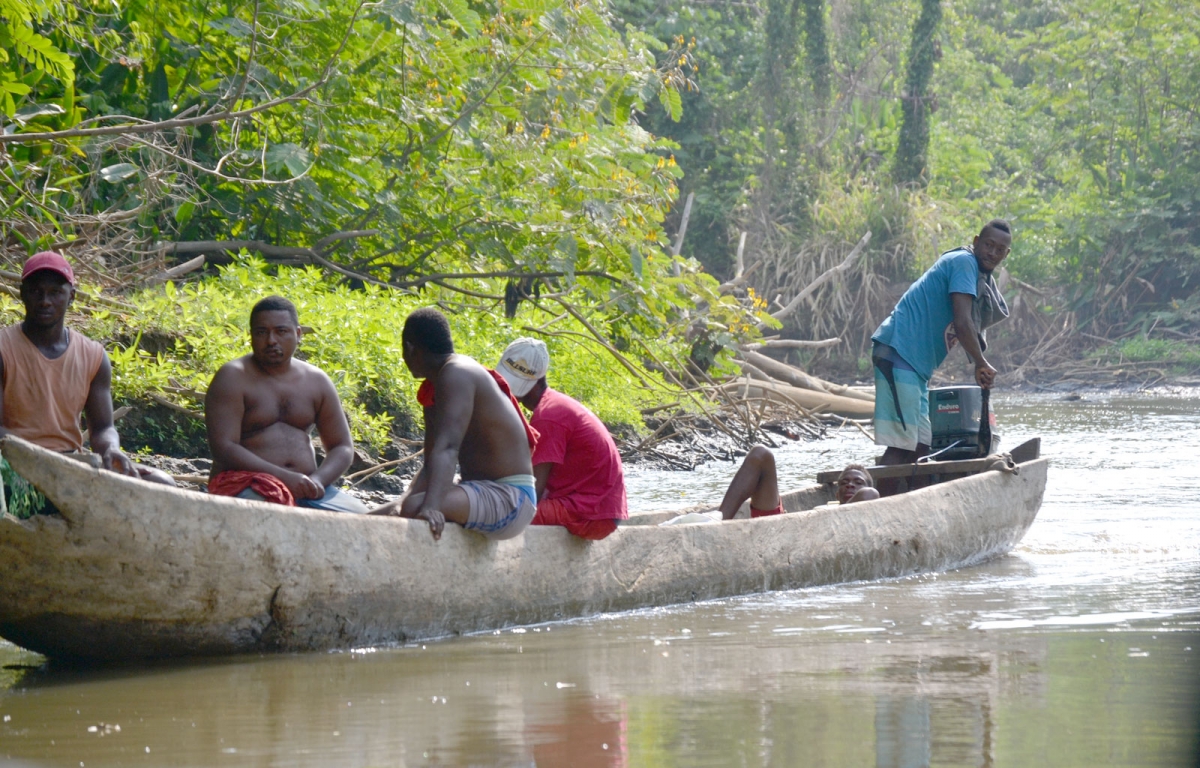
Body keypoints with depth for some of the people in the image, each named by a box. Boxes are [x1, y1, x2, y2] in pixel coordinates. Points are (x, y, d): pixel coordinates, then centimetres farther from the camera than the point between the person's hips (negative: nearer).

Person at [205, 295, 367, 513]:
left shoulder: (316, 381, 14)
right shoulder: (233, 378, -2)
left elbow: (342, 447, 14)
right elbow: (223, 448, -13)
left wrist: (317, 480, -9)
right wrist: (285, 477, -22)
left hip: (304, 486, 5)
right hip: (244, 485, -5)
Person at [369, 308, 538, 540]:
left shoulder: (457, 375, -17)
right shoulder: (432, 388, 14)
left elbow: (447, 449, -32)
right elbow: (431, 462, 12)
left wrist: (429, 506, -44)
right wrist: (403, 502, -6)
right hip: (482, 491, 11)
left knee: (414, 507, -35)